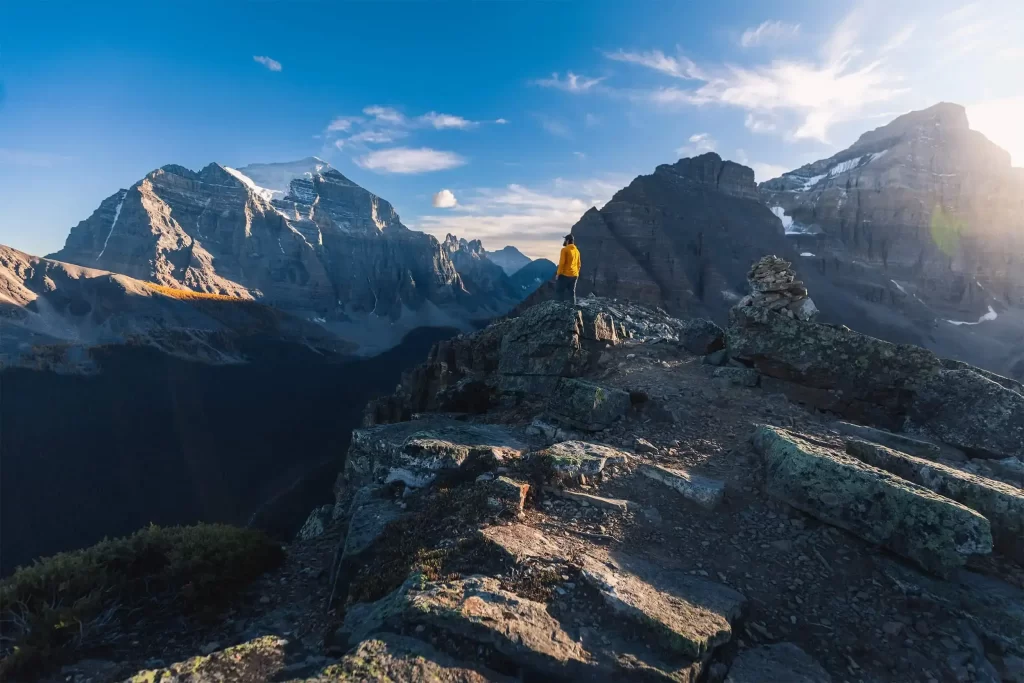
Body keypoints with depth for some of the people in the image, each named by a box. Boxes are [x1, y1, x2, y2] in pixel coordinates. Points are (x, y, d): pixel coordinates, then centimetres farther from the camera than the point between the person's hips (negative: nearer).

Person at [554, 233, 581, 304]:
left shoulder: (565, 249, -10)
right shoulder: (577, 251, 12)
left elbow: (562, 263, -15)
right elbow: (578, 264, 16)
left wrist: (558, 273, -10)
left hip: (564, 275, -7)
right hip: (574, 275, 7)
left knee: (559, 291, 1)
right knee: (572, 292, 10)